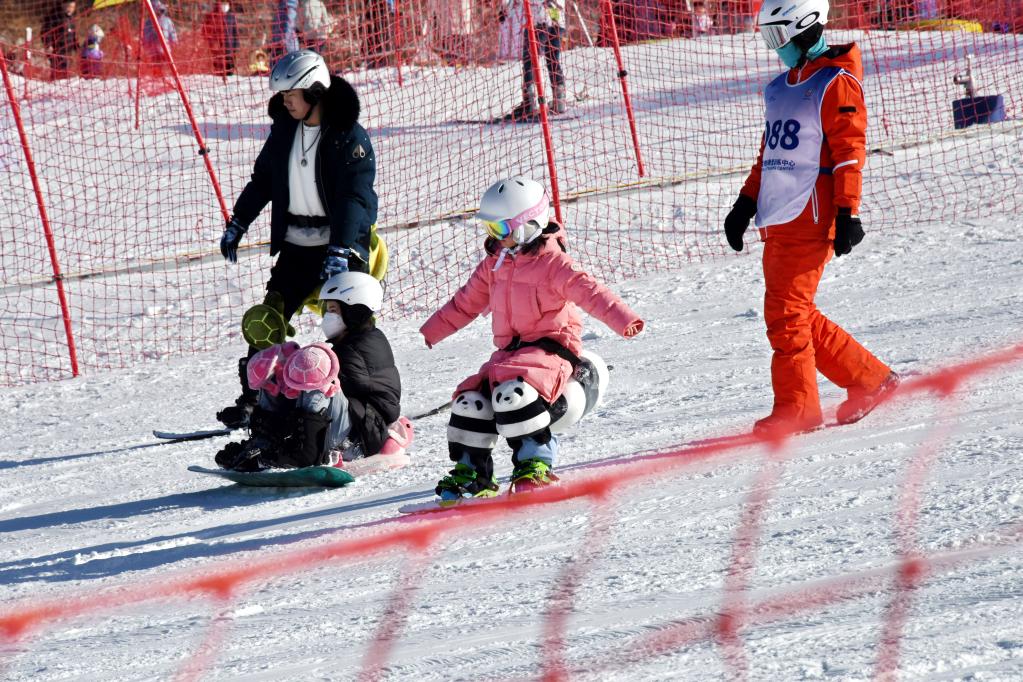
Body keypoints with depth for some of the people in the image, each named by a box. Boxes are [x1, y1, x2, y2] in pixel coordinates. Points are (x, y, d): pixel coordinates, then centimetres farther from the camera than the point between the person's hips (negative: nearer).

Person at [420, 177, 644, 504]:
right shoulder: (494, 265, 13)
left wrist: (623, 319, -36)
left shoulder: (552, 262, -11)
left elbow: (588, 291, -22)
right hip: (510, 351, 8)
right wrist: (432, 332, 28)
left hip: (550, 349, -8)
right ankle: (470, 472, 5)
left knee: (512, 391, -32)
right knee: (470, 399, -5)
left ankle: (537, 465, -22)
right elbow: (467, 302, 24)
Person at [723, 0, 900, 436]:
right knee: (798, 317, 9)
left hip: (812, 219, -9)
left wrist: (847, 213, -17)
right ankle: (870, 379, 19)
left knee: (786, 313, -11)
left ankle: (796, 408, -5)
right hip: (778, 222, 9)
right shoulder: (781, 88, 20)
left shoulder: (835, 83, -7)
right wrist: (747, 203, 21)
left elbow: (849, 150, -12)